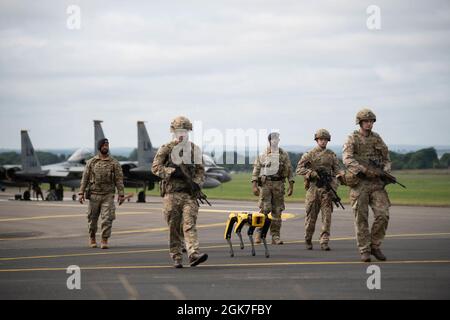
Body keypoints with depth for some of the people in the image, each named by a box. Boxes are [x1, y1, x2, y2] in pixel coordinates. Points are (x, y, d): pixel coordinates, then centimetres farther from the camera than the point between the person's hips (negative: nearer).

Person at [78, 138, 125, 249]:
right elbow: (85, 178, 5)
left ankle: (104, 240, -4)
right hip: (94, 195, 1)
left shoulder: (114, 163, 2)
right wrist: (81, 193, -1)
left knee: (107, 218, -9)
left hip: (108, 195, -1)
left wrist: (121, 194, -5)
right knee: (92, 218, 8)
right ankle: (92, 238, 27)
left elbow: (119, 180, 1)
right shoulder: (91, 162, 5)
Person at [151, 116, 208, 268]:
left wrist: (196, 183, -6)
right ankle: (176, 258, 10)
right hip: (172, 192, -1)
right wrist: (173, 172, -15)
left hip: (189, 193, 1)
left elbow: (200, 170, 13)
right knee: (174, 227, 3)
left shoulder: (195, 149, 13)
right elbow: (155, 167, -2)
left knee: (189, 224, -12)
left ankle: (194, 255, -24)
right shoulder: (166, 149, 5)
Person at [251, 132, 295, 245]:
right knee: (264, 209, -8)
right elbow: (256, 170, 3)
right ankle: (259, 233, 4)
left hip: (279, 185, 2)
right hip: (265, 184, -2)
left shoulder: (284, 155, 8)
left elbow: (289, 170, 9)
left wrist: (291, 185, 1)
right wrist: (254, 185, -6)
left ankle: (276, 236, 6)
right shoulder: (262, 155, 4)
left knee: (277, 211, 2)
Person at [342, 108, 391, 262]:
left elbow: (386, 159, 18)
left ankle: (375, 246, 9)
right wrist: (365, 170, -26)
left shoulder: (377, 138, 13)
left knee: (383, 215, -7)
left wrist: (385, 170, -4)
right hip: (359, 183, -4)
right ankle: (364, 251, 7)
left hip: (376, 183, 4)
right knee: (361, 219, -1)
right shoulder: (352, 139, -2)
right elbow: (347, 159, -17)